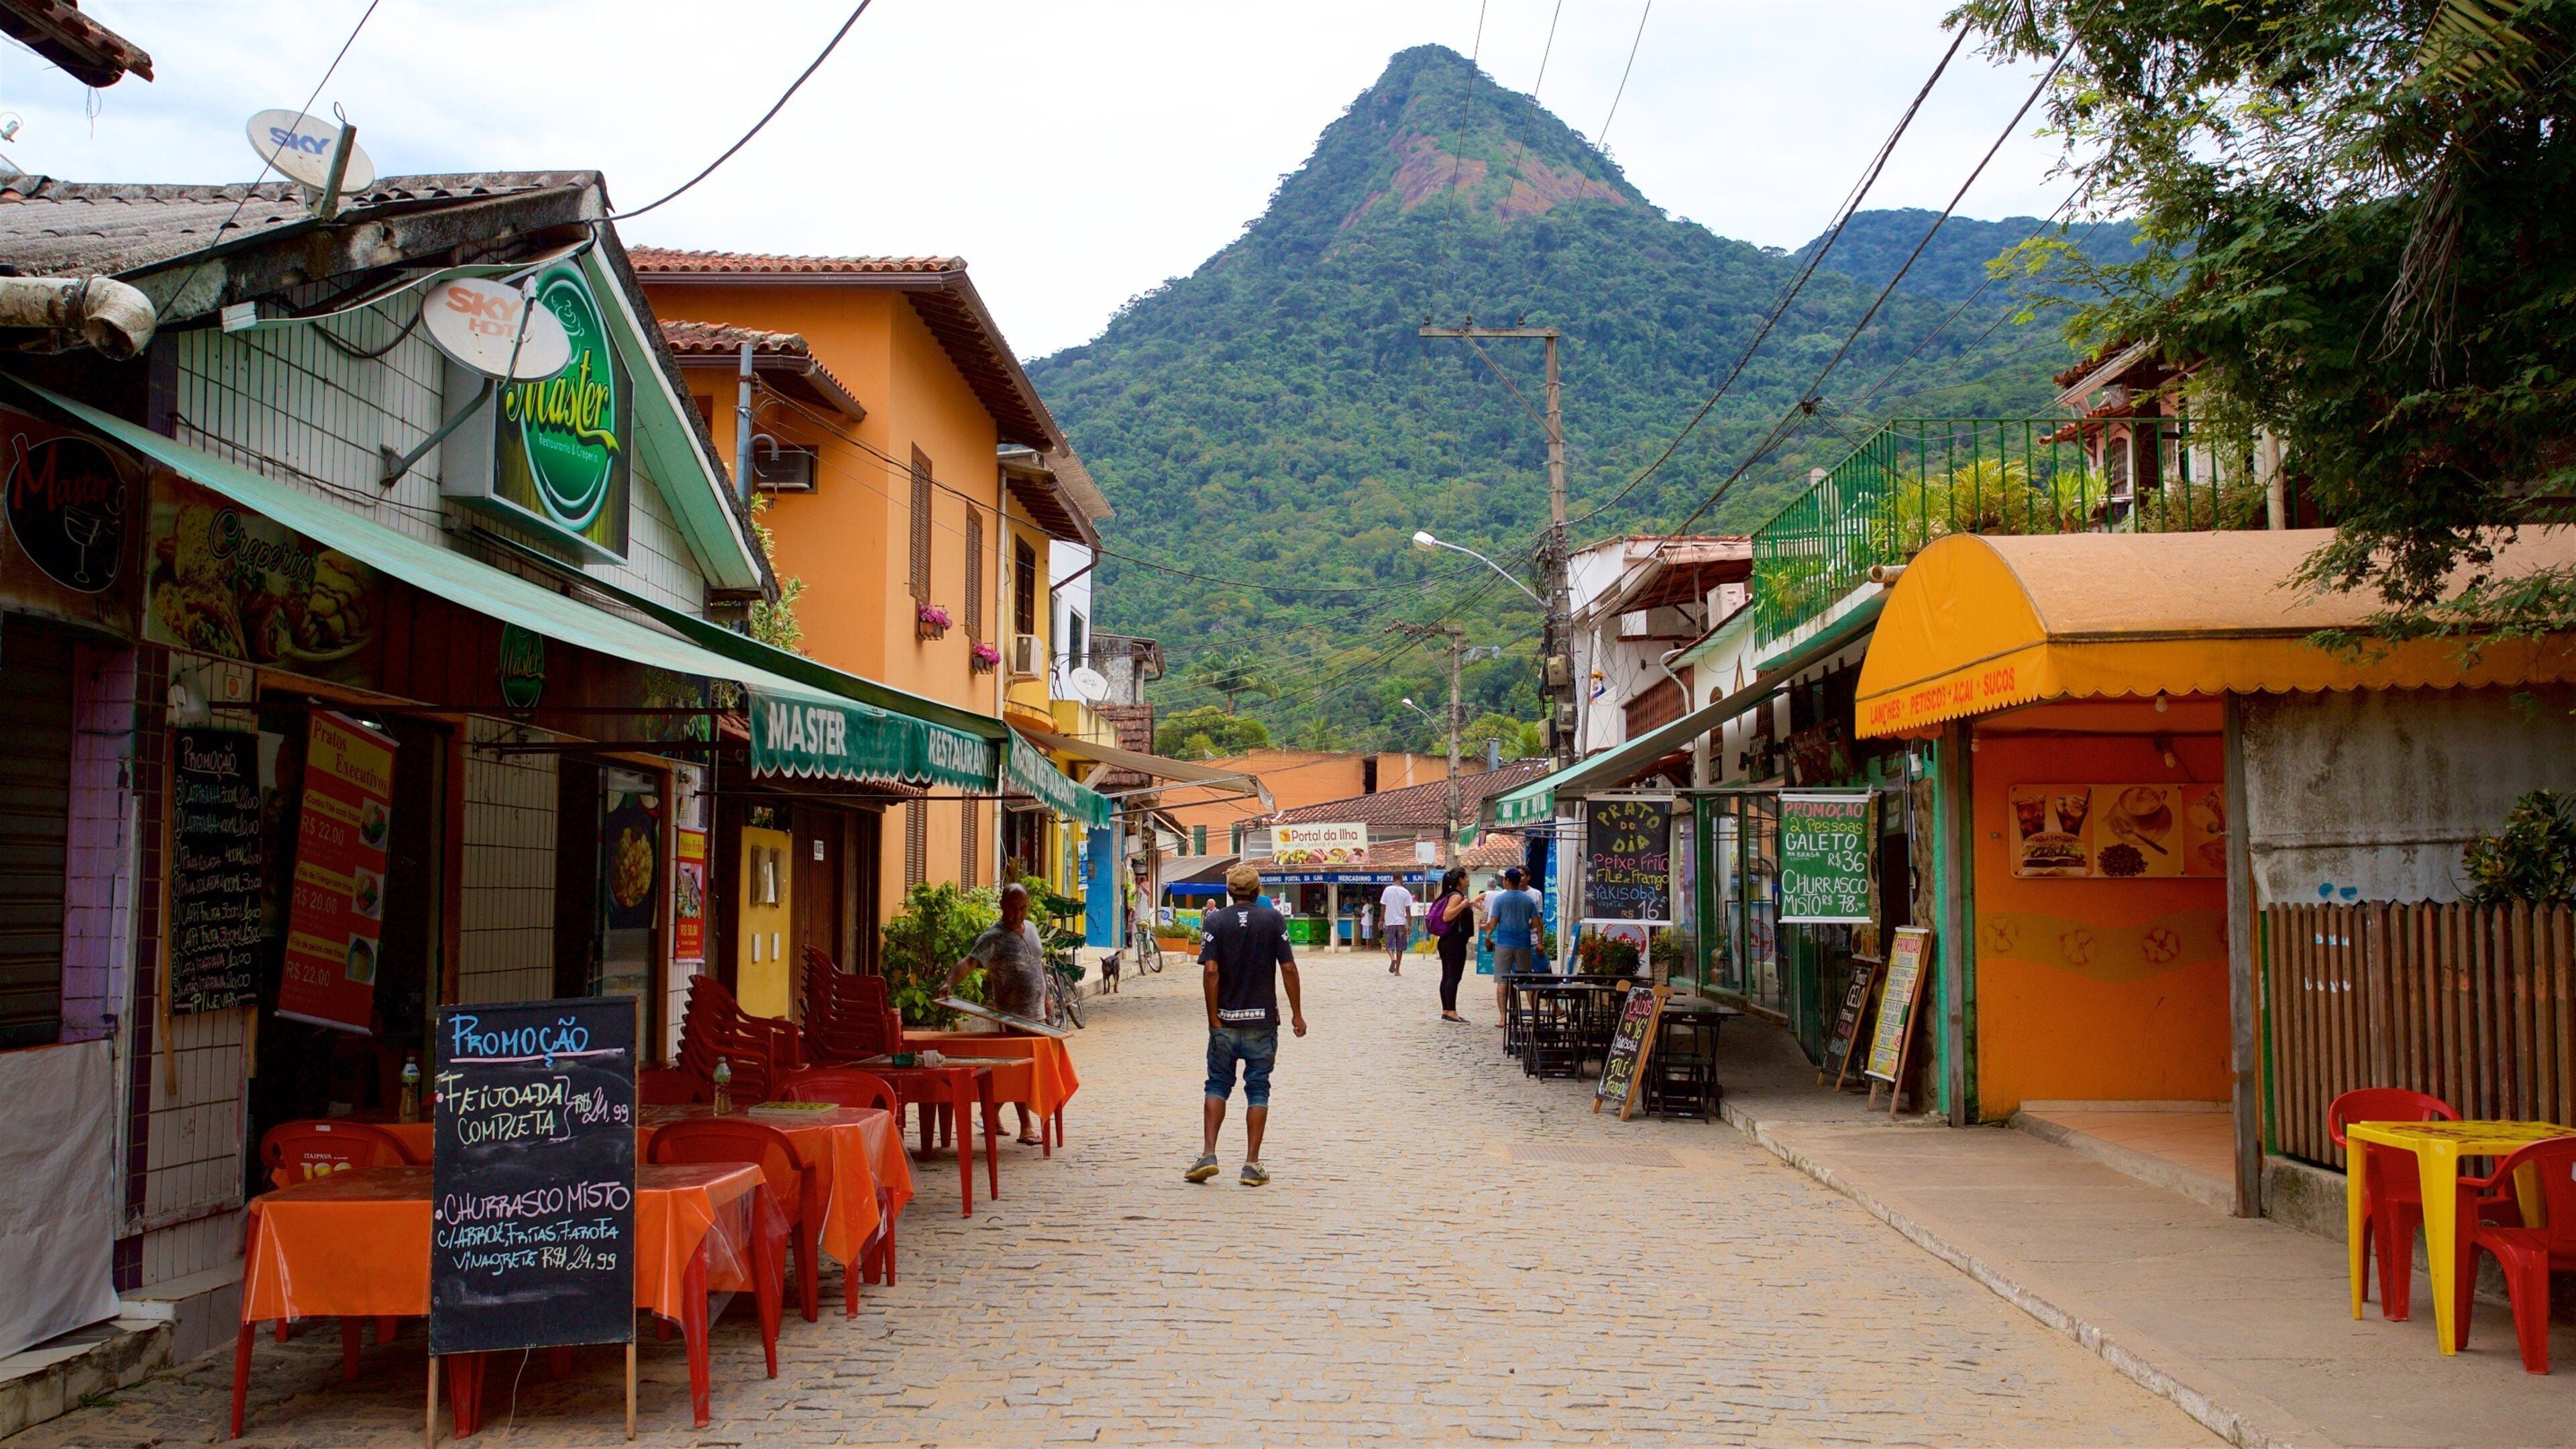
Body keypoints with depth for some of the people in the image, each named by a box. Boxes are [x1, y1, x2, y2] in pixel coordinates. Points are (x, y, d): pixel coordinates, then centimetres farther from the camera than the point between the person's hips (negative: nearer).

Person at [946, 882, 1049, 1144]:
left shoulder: (1032, 928, 8)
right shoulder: (994, 938, -16)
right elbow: (968, 962, -29)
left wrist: (1045, 997, 23)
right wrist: (950, 984, -46)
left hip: (1036, 1012, 7)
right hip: (1011, 1015, -7)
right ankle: (1026, 1127, -4)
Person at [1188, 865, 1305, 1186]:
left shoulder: (1215, 921, -2)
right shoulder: (1273, 919, -1)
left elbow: (1211, 971, -10)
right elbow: (1288, 968, -4)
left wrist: (1213, 1018, -6)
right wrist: (1297, 1013, 3)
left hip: (1225, 1020, 0)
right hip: (1262, 1020, 0)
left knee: (1218, 1085, 11)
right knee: (1258, 1090, 6)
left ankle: (1208, 1154, 0)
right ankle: (1252, 1164, 4)